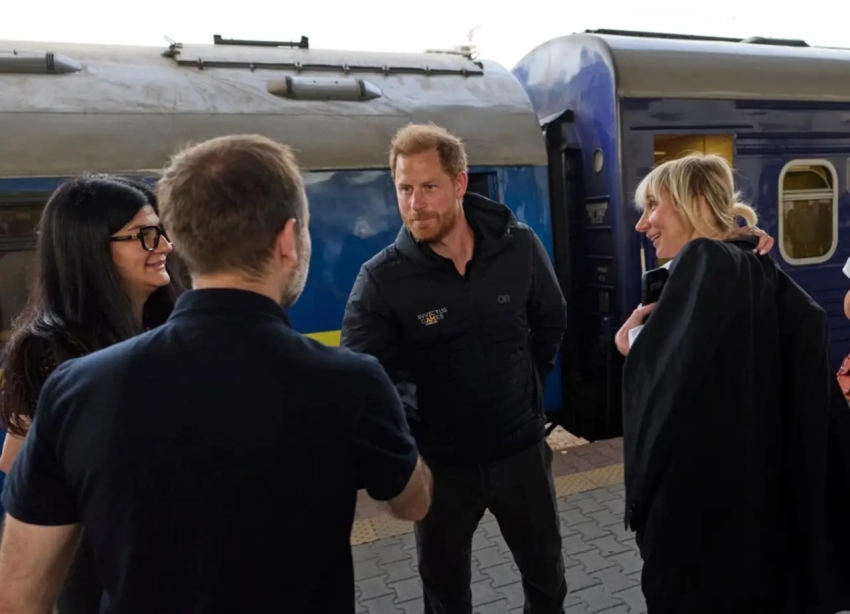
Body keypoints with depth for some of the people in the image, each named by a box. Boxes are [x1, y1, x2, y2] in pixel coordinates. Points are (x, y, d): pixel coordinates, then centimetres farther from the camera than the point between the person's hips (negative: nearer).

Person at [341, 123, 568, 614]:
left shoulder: (519, 247, -10)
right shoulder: (381, 279, -18)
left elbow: (552, 321, 6)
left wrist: (530, 385, 6)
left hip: (522, 448, 2)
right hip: (441, 461, -1)